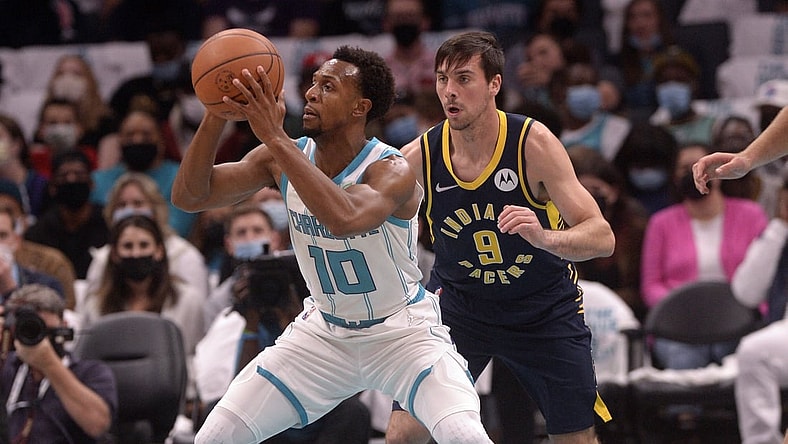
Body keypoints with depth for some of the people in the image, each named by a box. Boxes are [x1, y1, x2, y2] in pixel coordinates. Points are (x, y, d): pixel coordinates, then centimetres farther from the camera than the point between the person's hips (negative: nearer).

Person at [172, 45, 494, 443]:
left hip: (402, 331, -5)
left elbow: (346, 219, -49)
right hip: (324, 331, 5)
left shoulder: (393, 171, -27)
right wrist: (215, 117, -28)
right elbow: (188, 196, -13)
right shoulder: (283, 158, -10)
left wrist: (275, 138, -49)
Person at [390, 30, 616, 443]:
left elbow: (602, 237, -26)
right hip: (456, 301, 1)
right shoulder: (418, 157, -17)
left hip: (544, 306, -1)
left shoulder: (533, 143, -23)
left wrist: (544, 237, -47)